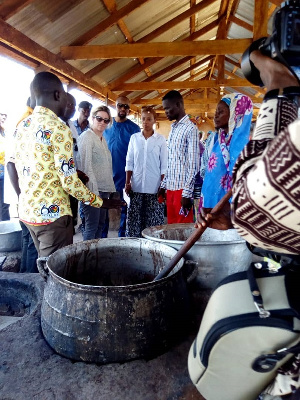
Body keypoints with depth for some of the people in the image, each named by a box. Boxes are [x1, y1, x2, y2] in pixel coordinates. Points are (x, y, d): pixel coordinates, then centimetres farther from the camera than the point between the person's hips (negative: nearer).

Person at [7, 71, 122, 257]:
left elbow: (15, 167, 13)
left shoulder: (23, 125, 8)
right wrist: (100, 202, -7)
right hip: (52, 214, -8)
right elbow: (70, 182, -19)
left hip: (27, 210, 8)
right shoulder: (59, 128, -16)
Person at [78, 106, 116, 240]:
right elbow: (86, 165, -16)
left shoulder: (103, 139, 17)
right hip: (93, 189, -8)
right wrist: (94, 190, -20)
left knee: (100, 224, 13)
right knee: (91, 226, -5)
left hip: (104, 188, 8)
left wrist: (110, 187, 15)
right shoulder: (86, 137, -8)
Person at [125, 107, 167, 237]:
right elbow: (129, 163, 8)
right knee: (134, 219, 5)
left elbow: (164, 165, 2)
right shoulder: (134, 137, 7)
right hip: (136, 187, 2)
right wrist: (127, 183, 1)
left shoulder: (160, 139, 2)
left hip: (154, 187, -2)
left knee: (154, 221, 1)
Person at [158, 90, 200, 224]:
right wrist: (163, 184, 15)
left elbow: (193, 164, -15)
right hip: (171, 187, 8)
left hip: (182, 188, -8)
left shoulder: (190, 129, -10)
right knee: (172, 226, 13)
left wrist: (187, 193, -17)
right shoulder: (173, 128, 15)